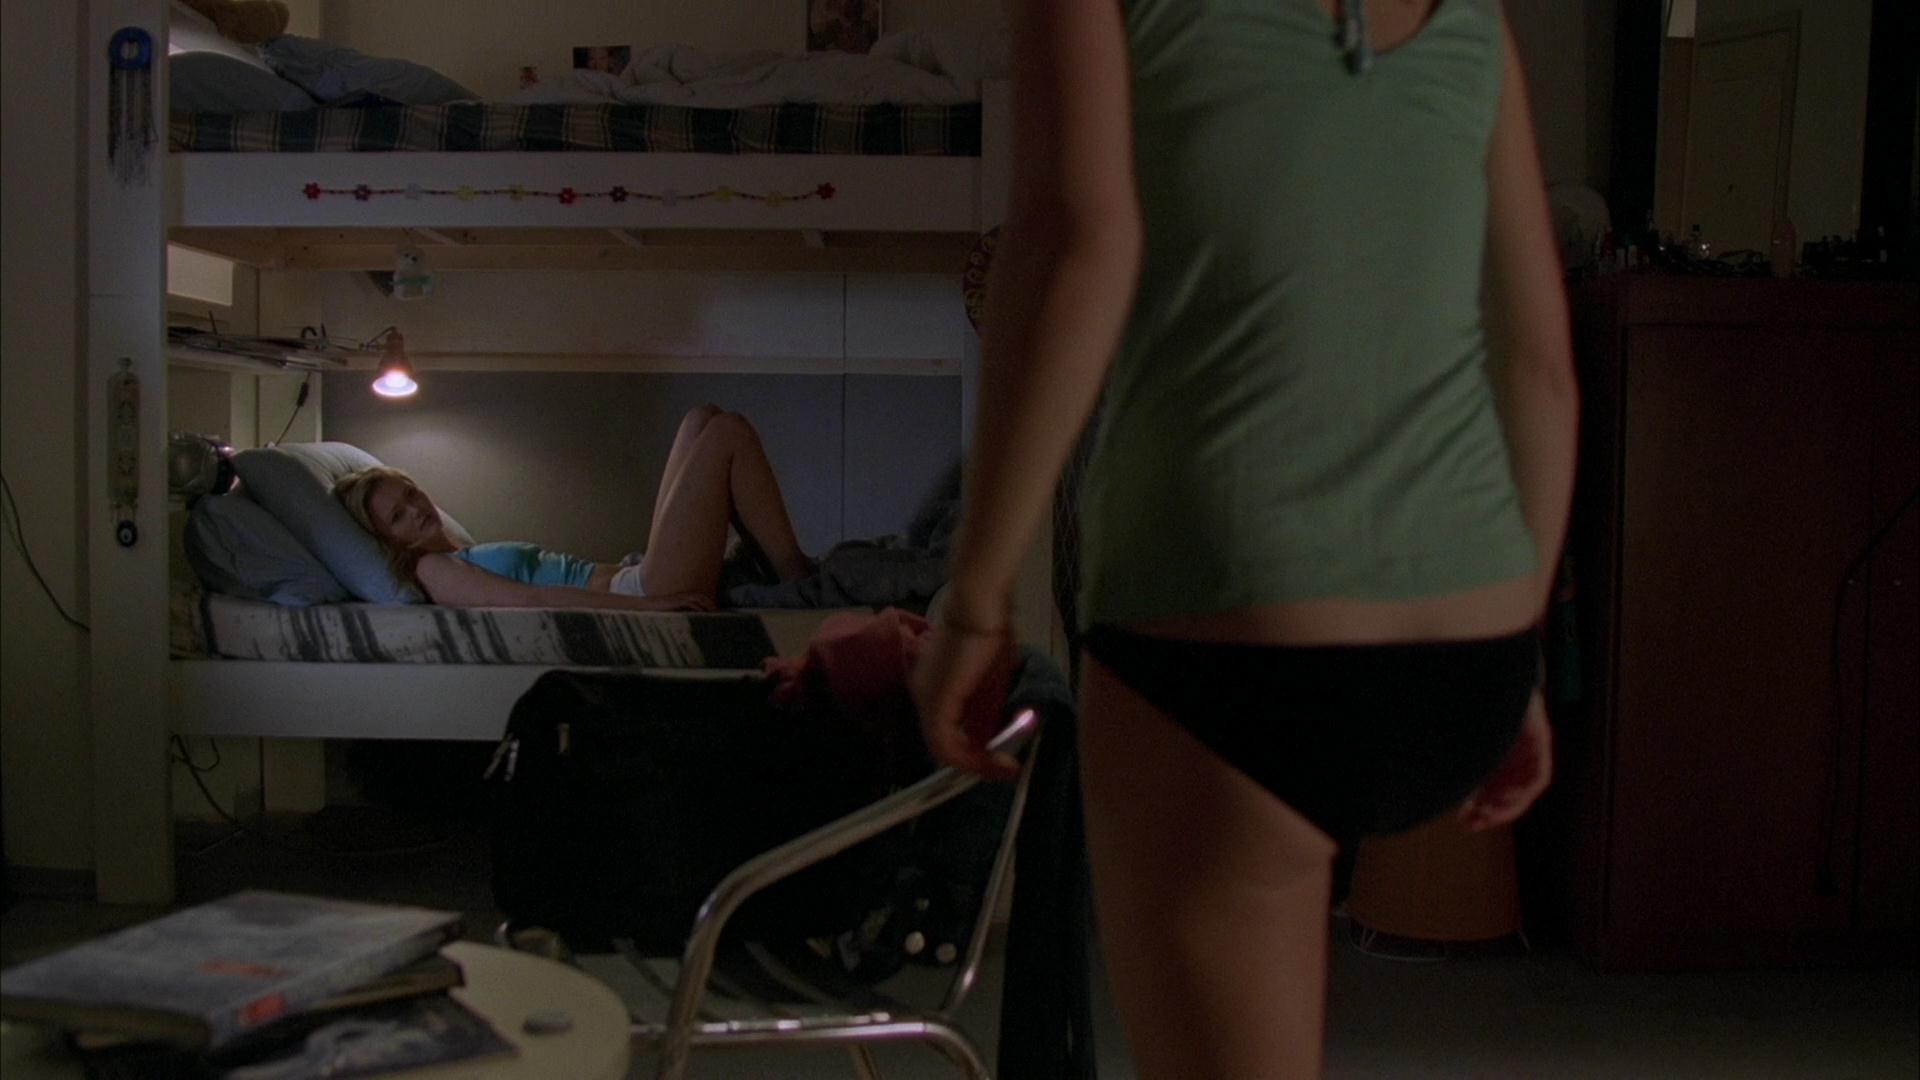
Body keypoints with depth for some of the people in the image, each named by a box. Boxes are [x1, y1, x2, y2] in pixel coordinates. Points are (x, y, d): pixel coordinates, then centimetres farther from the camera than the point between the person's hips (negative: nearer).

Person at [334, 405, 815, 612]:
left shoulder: (465, 560, 23)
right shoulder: (432, 571, -5)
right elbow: (529, 600, -17)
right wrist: (647, 604, -25)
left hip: (630, 580, 10)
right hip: (633, 592, -10)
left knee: (704, 420, 11)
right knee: (730, 432, -5)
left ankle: (772, 562, 3)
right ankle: (796, 576, -3)